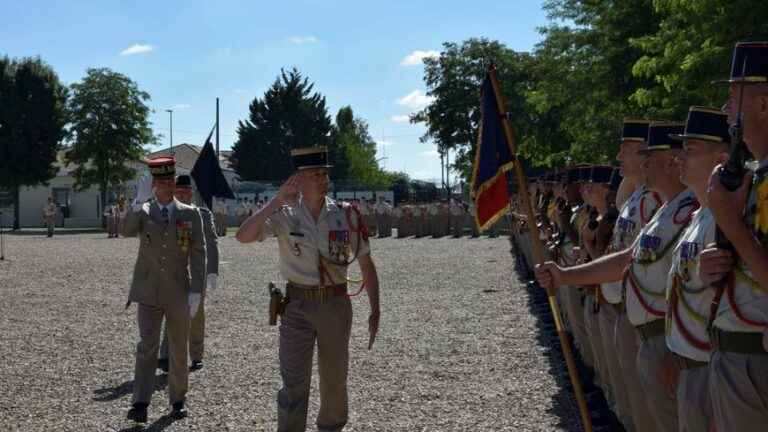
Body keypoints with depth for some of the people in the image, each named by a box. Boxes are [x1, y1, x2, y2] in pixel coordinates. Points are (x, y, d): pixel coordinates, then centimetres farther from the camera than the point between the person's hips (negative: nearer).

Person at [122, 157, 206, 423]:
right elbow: (126, 232, -21)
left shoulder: (190, 215, 1)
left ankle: (178, 401, 23)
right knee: (147, 346, -11)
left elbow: (198, 254, -1)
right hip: (148, 292, -1)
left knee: (178, 350, 9)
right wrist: (140, 201, -33)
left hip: (178, 293, 1)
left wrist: (196, 292, -8)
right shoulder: (142, 212, 2)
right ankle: (140, 405, -13)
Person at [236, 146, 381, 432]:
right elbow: (243, 236, -20)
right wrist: (277, 201, -24)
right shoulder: (285, 214, -5)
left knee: (335, 382, 13)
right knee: (294, 384, -5)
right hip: (297, 307, -2)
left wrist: (375, 310, 0)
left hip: (336, 305, 2)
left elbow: (366, 264, 5)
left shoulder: (346, 215, 0)